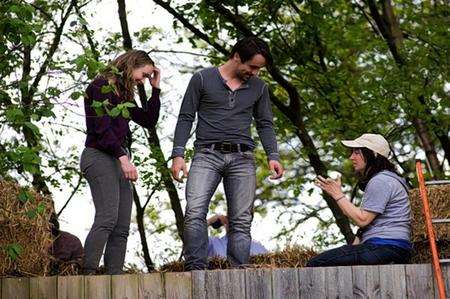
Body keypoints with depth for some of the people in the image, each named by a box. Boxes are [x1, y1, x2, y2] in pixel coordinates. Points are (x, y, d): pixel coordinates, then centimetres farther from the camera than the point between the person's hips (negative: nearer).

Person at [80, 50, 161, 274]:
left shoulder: (124, 94, 20)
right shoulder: (102, 86, -5)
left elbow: (149, 121, 21)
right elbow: (102, 128, -15)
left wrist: (155, 89, 15)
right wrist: (123, 157, -21)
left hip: (118, 160, 9)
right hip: (99, 157, -9)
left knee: (122, 228, 0)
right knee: (107, 218, -23)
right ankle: (88, 274, -27)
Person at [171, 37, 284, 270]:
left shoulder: (259, 88, 14)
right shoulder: (202, 79, 4)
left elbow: (265, 124, 18)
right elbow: (186, 118, 4)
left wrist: (273, 156, 4)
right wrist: (178, 154, -5)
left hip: (242, 158, 3)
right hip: (208, 154, -3)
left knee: (241, 221, -3)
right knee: (195, 211, -20)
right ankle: (195, 268, -22)